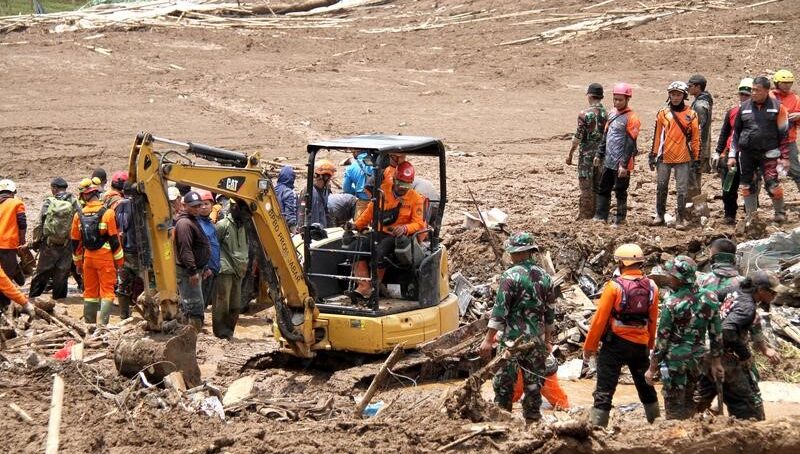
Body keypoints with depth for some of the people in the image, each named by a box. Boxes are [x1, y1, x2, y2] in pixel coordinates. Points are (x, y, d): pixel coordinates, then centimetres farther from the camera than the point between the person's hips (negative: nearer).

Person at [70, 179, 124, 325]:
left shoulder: (79, 215, 1)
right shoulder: (107, 213, -11)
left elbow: (75, 241, 8)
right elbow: (114, 239, -10)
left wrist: (78, 262, 19)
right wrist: (119, 260, -1)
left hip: (88, 257, 4)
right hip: (105, 257, -4)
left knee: (90, 291, 14)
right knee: (107, 291, -1)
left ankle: (89, 322, 18)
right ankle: (103, 323, -9)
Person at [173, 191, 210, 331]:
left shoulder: (193, 221, 19)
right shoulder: (184, 223, -16)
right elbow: (185, 249, -24)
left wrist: (203, 268, 27)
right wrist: (193, 271, -27)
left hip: (196, 269, 11)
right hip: (188, 271, -11)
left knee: (187, 304, 16)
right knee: (195, 305, -13)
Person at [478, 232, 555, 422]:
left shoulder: (510, 276, -12)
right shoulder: (545, 277, 7)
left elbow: (500, 310, -14)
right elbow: (550, 312, 13)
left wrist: (488, 339, -11)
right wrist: (547, 339, 23)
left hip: (512, 337, -5)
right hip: (536, 339, 5)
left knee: (504, 380, 2)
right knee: (533, 381, 11)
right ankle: (532, 418, 15)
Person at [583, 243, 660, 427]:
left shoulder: (614, 286, -14)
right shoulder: (651, 287, 1)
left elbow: (600, 319, -12)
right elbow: (653, 321, 8)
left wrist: (589, 346, -3)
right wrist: (649, 345, 22)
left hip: (615, 344, -5)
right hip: (641, 344, 5)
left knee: (604, 389, -2)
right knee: (646, 387, 21)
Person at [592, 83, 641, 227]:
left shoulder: (631, 119, -13)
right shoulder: (613, 114, 11)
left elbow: (630, 144, -17)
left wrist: (624, 164, -20)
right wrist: (600, 154, 18)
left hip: (621, 164, -8)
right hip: (608, 161, 8)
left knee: (620, 192, 2)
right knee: (603, 189, 12)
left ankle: (620, 219, 11)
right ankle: (600, 216, 19)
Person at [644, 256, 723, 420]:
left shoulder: (671, 303, -17)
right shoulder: (709, 300, -2)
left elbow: (662, 339, -13)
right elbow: (716, 334, 4)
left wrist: (652, 369, -5)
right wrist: (716, 362, 14)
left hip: (675, 360, -5)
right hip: (697, 360, 5)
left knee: (675, 409, 3)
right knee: (688, 405, 19)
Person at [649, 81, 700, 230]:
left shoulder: (691, 115, 0)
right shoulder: (663, 113, 5)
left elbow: (695, 138, 2)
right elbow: (657, 135, 9)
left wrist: (696, 159, 0)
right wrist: (653, 155, 7)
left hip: (683, 158, -2)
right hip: (664, 157, 2)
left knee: (682, 190, -1)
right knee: (661, 187, 11)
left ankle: (681, 219, 4)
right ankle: (660, 216, 23)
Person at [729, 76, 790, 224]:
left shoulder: (777, 107, -1)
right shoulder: (744, 107, 7)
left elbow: (784, 134, 2)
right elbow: (736, 132, 14)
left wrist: (784, 157, -2)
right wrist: (732, 155, 10)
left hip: (768, 153, -3)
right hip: (746, 154, 3)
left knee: (773, 185, -9)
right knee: (747, 186, 7)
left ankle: (780, 213, 12)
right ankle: (750, 217, 20)